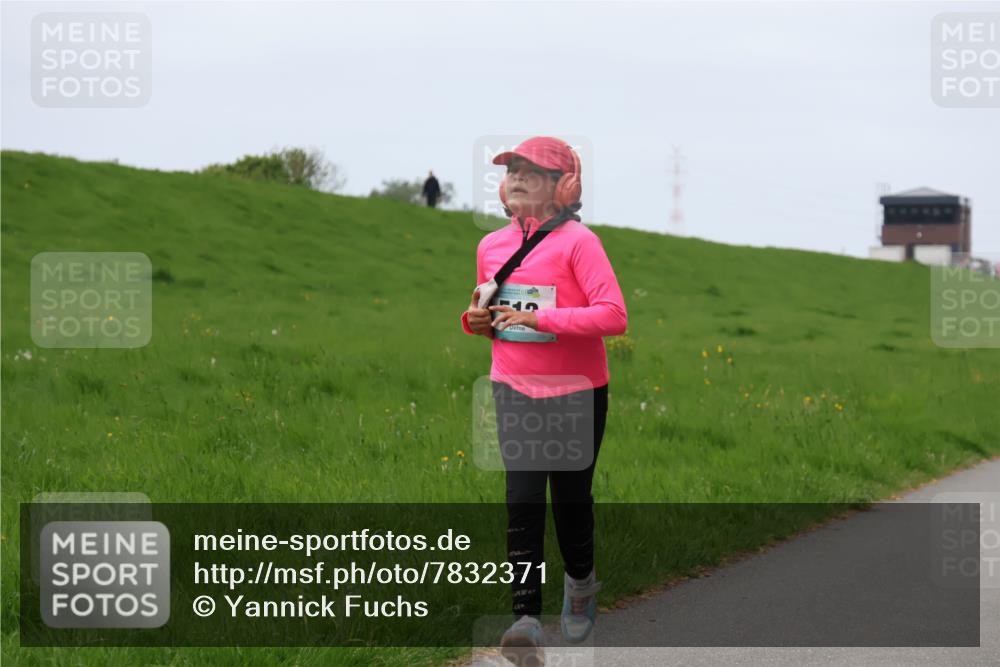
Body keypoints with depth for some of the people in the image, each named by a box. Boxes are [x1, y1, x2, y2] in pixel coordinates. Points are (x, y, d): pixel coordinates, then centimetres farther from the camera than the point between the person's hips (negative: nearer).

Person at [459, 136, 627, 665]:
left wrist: (540, 319, -28)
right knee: (522, 501, -9)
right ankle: (526, 621, -14)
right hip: (514, 390, 3)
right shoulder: (491, 245, 5)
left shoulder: (577, 241, -13)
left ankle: (580, 581, 39)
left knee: (571, 497, 9)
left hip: (577, 391, -3)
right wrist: (476, 320, -1)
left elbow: (614, 315, -22)